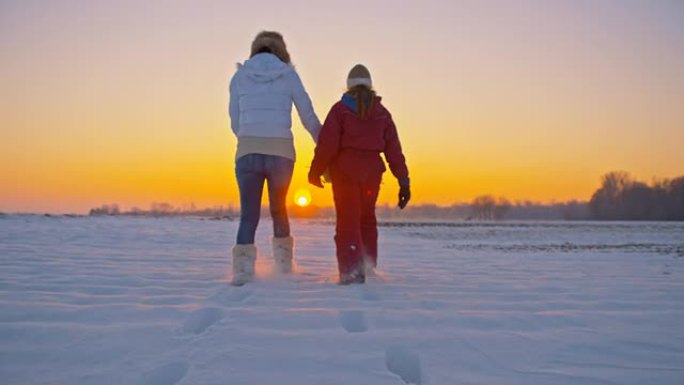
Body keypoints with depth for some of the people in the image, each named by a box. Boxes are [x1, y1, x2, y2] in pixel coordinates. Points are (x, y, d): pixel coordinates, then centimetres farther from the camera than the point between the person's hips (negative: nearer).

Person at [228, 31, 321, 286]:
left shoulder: (239, 76, 10)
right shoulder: (288, 74, 7)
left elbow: (235, 123, 12)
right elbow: (309, 118, 6)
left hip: (247, 153, 0)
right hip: (281, 153, 0)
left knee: (248, 214, 8)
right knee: (278, 209, 20)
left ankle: (243, 271, -6)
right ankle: (284, 267, 25)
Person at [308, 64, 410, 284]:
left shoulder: (340, 109, 0)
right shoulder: (382, 113, 9)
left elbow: (327, 144, -9)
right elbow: (393, 149, 5)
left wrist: (315, 171, 0)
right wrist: (403, 181, 5)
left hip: (344, 171, -3)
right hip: (372, 172, 3)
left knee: (347, 221, -1)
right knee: (367, 218, 19)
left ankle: (352, 271, -12)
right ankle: (367, 265, 19)